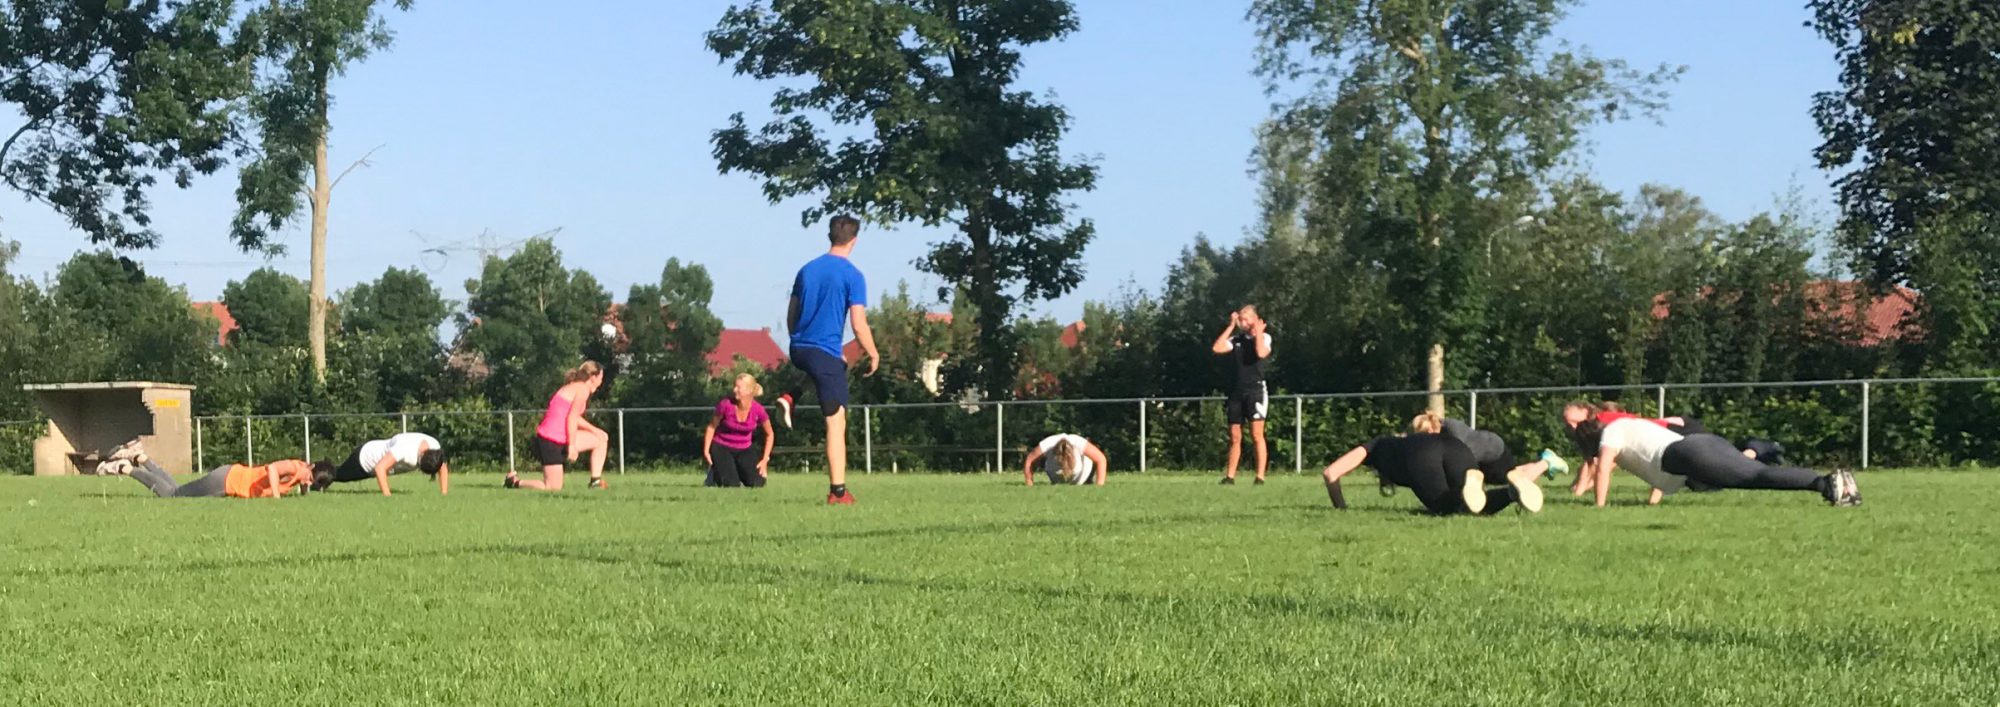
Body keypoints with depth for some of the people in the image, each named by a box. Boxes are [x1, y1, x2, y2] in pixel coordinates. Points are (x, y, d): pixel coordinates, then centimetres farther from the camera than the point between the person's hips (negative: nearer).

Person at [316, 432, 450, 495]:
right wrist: (387, 495, -49)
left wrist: (444, 493, -16)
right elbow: (380, 468, -49)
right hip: (365, 457, -6)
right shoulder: (405, 447, -48)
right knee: (339, 475, 21)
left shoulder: (435, 448, -27)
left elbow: (443, 468, -8)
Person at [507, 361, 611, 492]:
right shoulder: (582, 389, -12)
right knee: (553, 488, -9)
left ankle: (595, 481, 15)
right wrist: (572, 446, -19)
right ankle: (515, 482, 5)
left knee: (602, 438, 16)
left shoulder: (574, 387, 17)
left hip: (561, 438, 10)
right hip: (551, 441, -10)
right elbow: (571, 418, -19)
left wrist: (595, 430, 18)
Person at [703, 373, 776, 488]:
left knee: (757, 483, -14)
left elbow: (769, 435, 0)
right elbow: (712, 427, -4)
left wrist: (765, 460, -4)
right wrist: (706, 451, -10)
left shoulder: (758, 410, -16)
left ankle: (739, 472, 20)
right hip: (721, 448, -2)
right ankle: (714, 474, 15)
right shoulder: (726, 404, -20)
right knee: (732, 485, -20)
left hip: (743, 450, 2)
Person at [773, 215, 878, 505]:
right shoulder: (853, 276, -8)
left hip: (798, 349, 6)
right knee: (836, 423, -2)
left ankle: (790, 397, 11)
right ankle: (838, 491, -5)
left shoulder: (807, 270, 10)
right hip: (827, 352, -6)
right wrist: (873, 355, 3)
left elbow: (791, 317, 14)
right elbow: (859, 326, -12)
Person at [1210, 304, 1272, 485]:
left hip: (1255, 389, -4)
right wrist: (1231, 326, 3)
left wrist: (1258, 332, -8)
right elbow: (1217, 348, -1)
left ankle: (1260, 477, -9)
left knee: (1257, 435, -9)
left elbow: (1261, 353, -19)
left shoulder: (1264, 337, 1)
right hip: (1236, 391, 4)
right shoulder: (1236, 339, 12)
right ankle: (1230, 476, 12)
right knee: (1234, 437, 7)